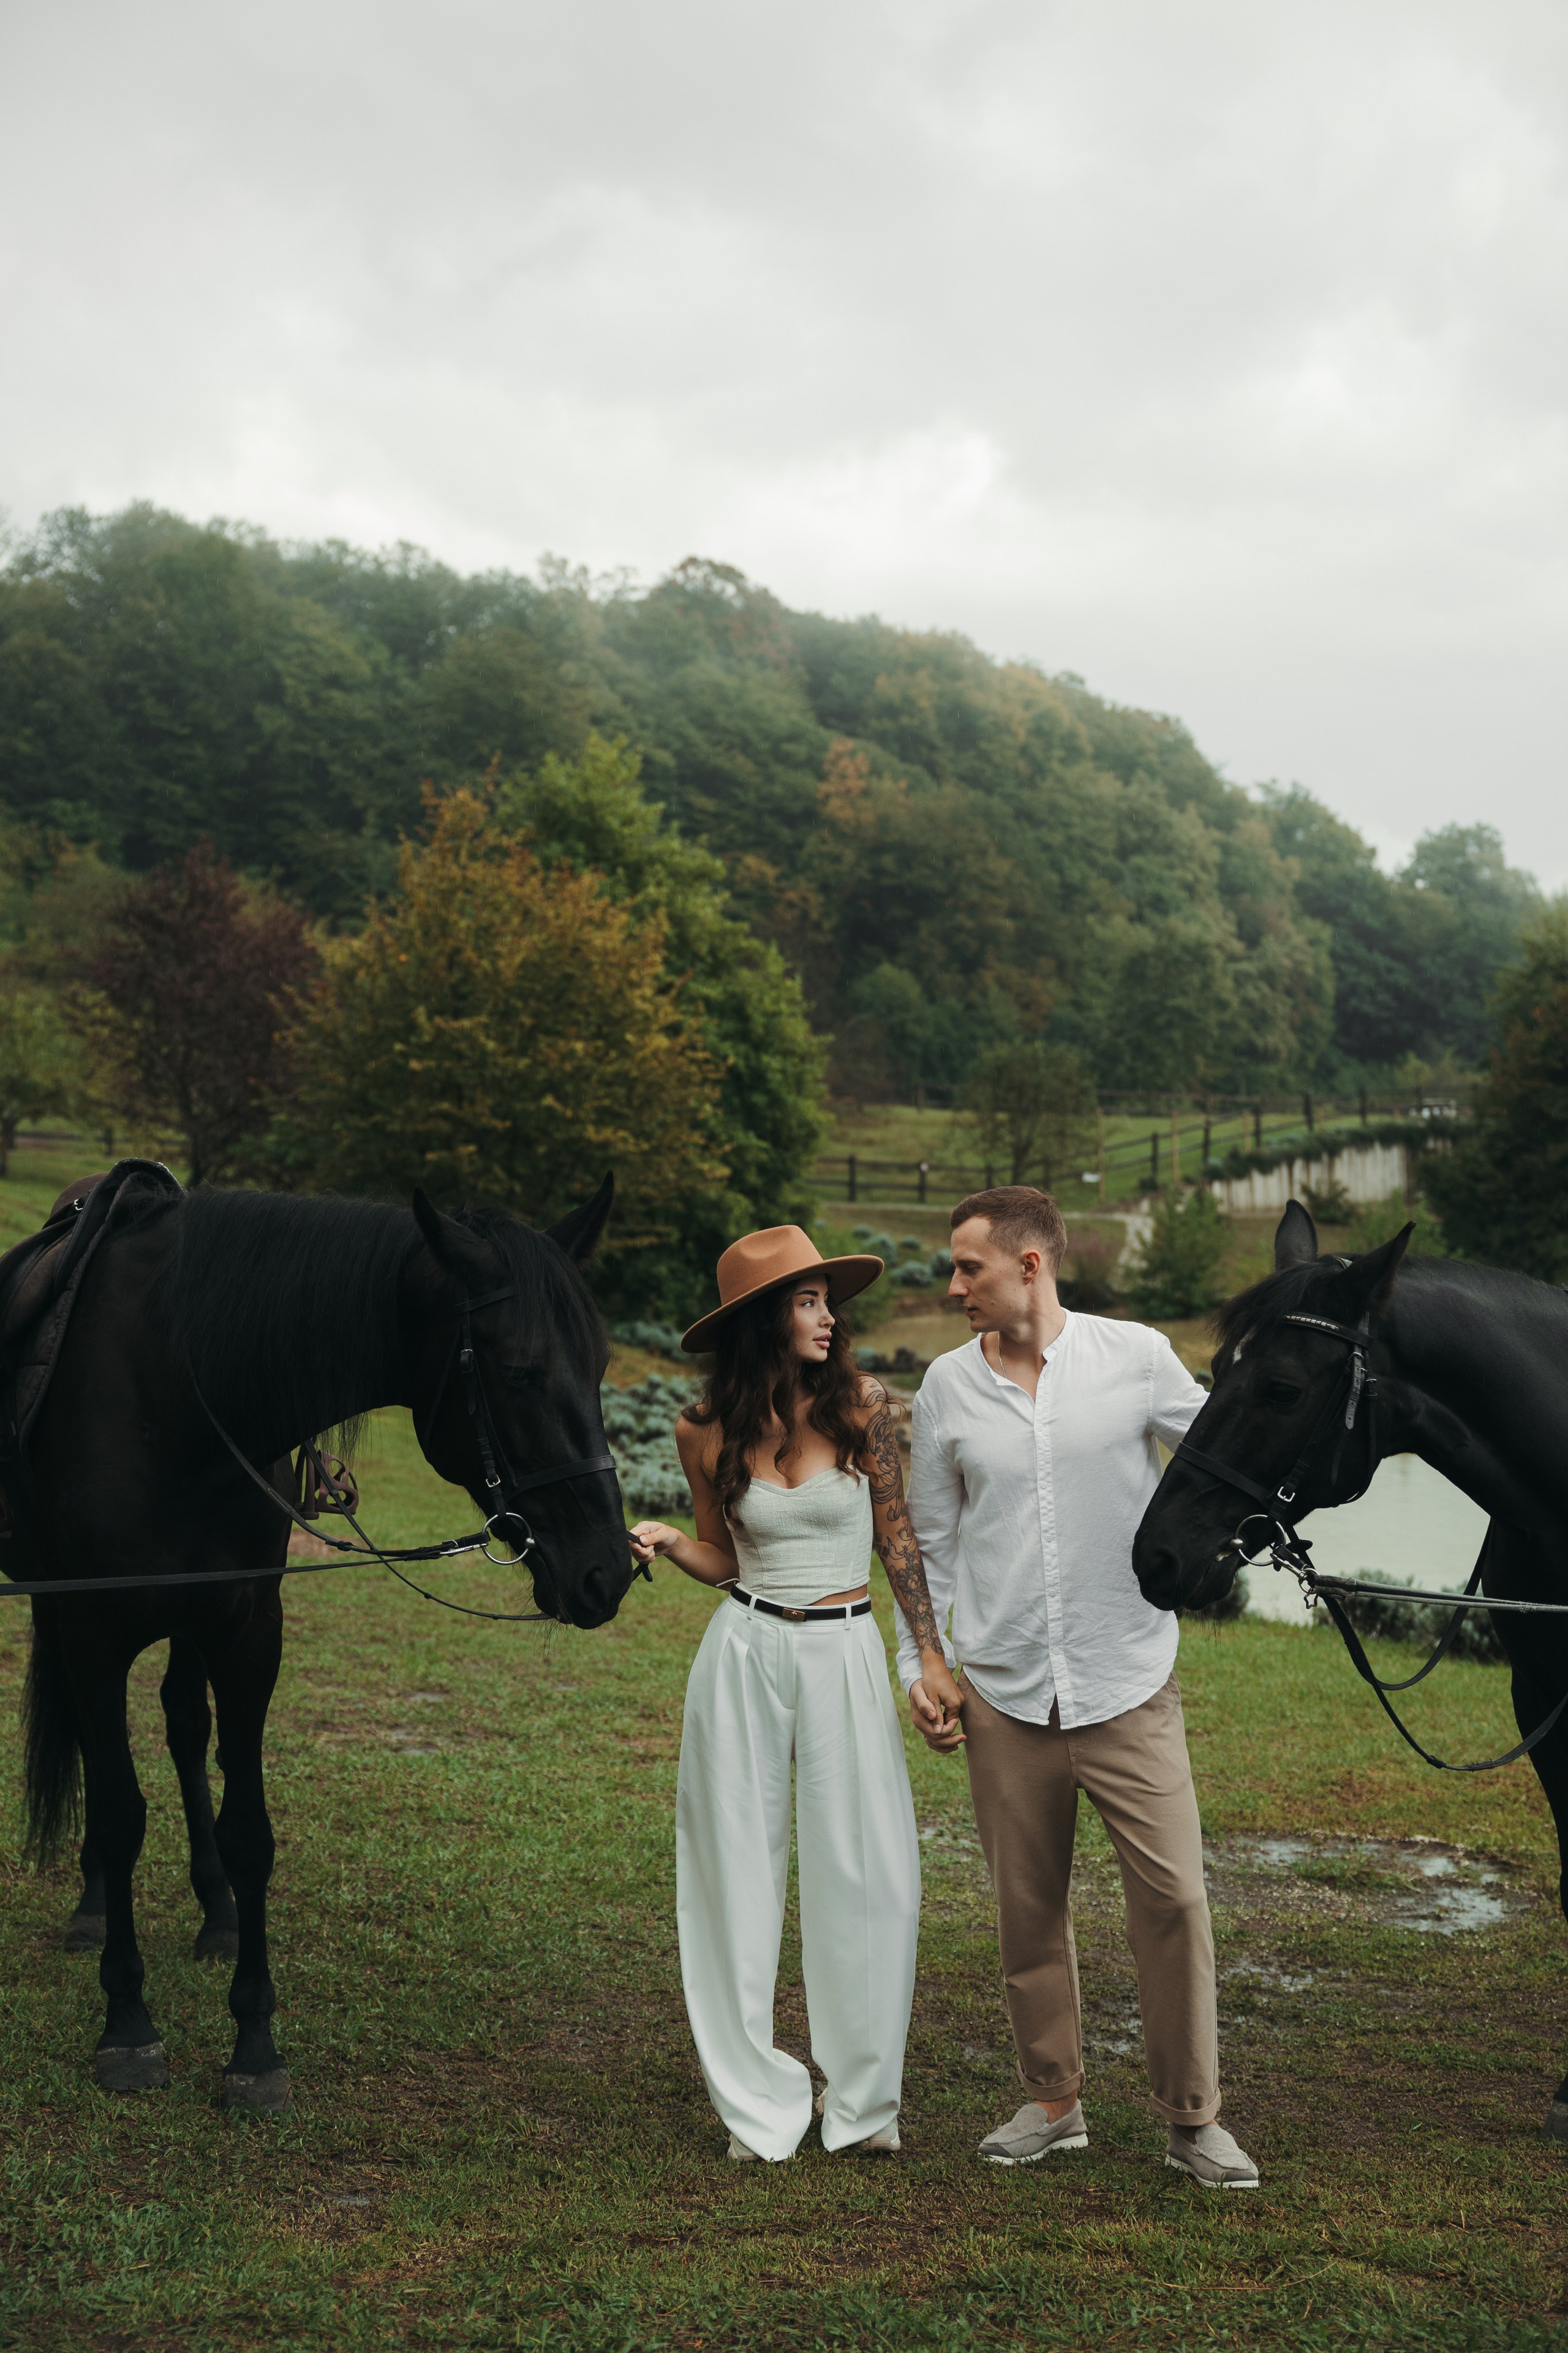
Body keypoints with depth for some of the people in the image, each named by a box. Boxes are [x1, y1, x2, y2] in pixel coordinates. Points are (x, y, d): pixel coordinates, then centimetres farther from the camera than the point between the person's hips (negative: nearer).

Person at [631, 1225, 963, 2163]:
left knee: (868, 1873, 1)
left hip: (846, 1653, 0)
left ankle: (864, 2099, 19)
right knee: (739, 1870, 5)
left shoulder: (862, 1405, -4)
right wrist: (665, 1541, -11)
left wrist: (933, 1657, 0)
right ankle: (760, 2102, 19)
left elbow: (897, 1537, 3)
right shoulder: (708, 1431, -2)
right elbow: (723, 1559, 9)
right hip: (746, 1651, 1)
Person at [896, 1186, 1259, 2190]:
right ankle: (1054, 2101, 27)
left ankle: (1193, 2115, 13)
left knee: (1174, 1896, -3)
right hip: (1005, 1694, 2)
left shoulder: (1137, 1357, -4)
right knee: (1029, 1907, 10)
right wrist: (919, 1663, 7)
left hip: (1129, 1684, -2)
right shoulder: (949, 1385, 3)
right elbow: (932, 1537, 11)